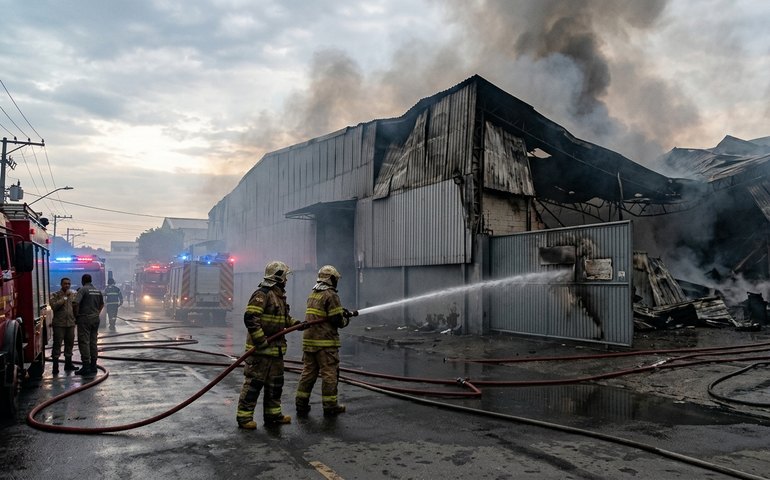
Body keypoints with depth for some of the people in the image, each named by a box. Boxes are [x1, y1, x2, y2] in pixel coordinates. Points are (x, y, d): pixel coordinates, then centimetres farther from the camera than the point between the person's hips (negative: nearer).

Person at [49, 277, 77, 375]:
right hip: (59, 324, -5)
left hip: (71, 323, 5)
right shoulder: (55, 295, 0)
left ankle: (68, 364, 23)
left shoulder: (73, 295, 12)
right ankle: (55, 366, -2)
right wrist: (64, 298, -14)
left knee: (69, 343, 12)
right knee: (57, 344, -5)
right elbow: (54, 306, -16)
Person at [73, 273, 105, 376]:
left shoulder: (83, 289, -10)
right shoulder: (98, 290, 10)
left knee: (84, 342, -3)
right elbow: (102, 304, 21)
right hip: (95, 319, 6)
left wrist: (76, 315, -9)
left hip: (84, 319, -6)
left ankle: (86, 366, -6)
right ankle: (93, 366, 15)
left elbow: (75, 303, -20)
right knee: (93, 342, 11)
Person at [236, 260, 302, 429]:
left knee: (275, 383, 16)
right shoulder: (262, 294, -16)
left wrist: (295, 323, 9)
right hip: (260, 348, -10)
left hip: (276, 348, 10)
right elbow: (250, 318, -23)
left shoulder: (279, 295, 16)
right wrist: (260, 340, -25)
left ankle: (273, 414, 27)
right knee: (254, 382, -4)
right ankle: (244, 416, 6)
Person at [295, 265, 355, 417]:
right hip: (325, 342, -8)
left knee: (308, 372, 13)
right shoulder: (331, 295, -12)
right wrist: (346, 319, 7)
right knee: (329, 373, 2)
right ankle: (330, 406, 8)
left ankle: (301, 404, 17)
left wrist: (342, 312, 18)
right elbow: (337, 320, -14)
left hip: (309, 340, 8)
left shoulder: (312, 294, 14)